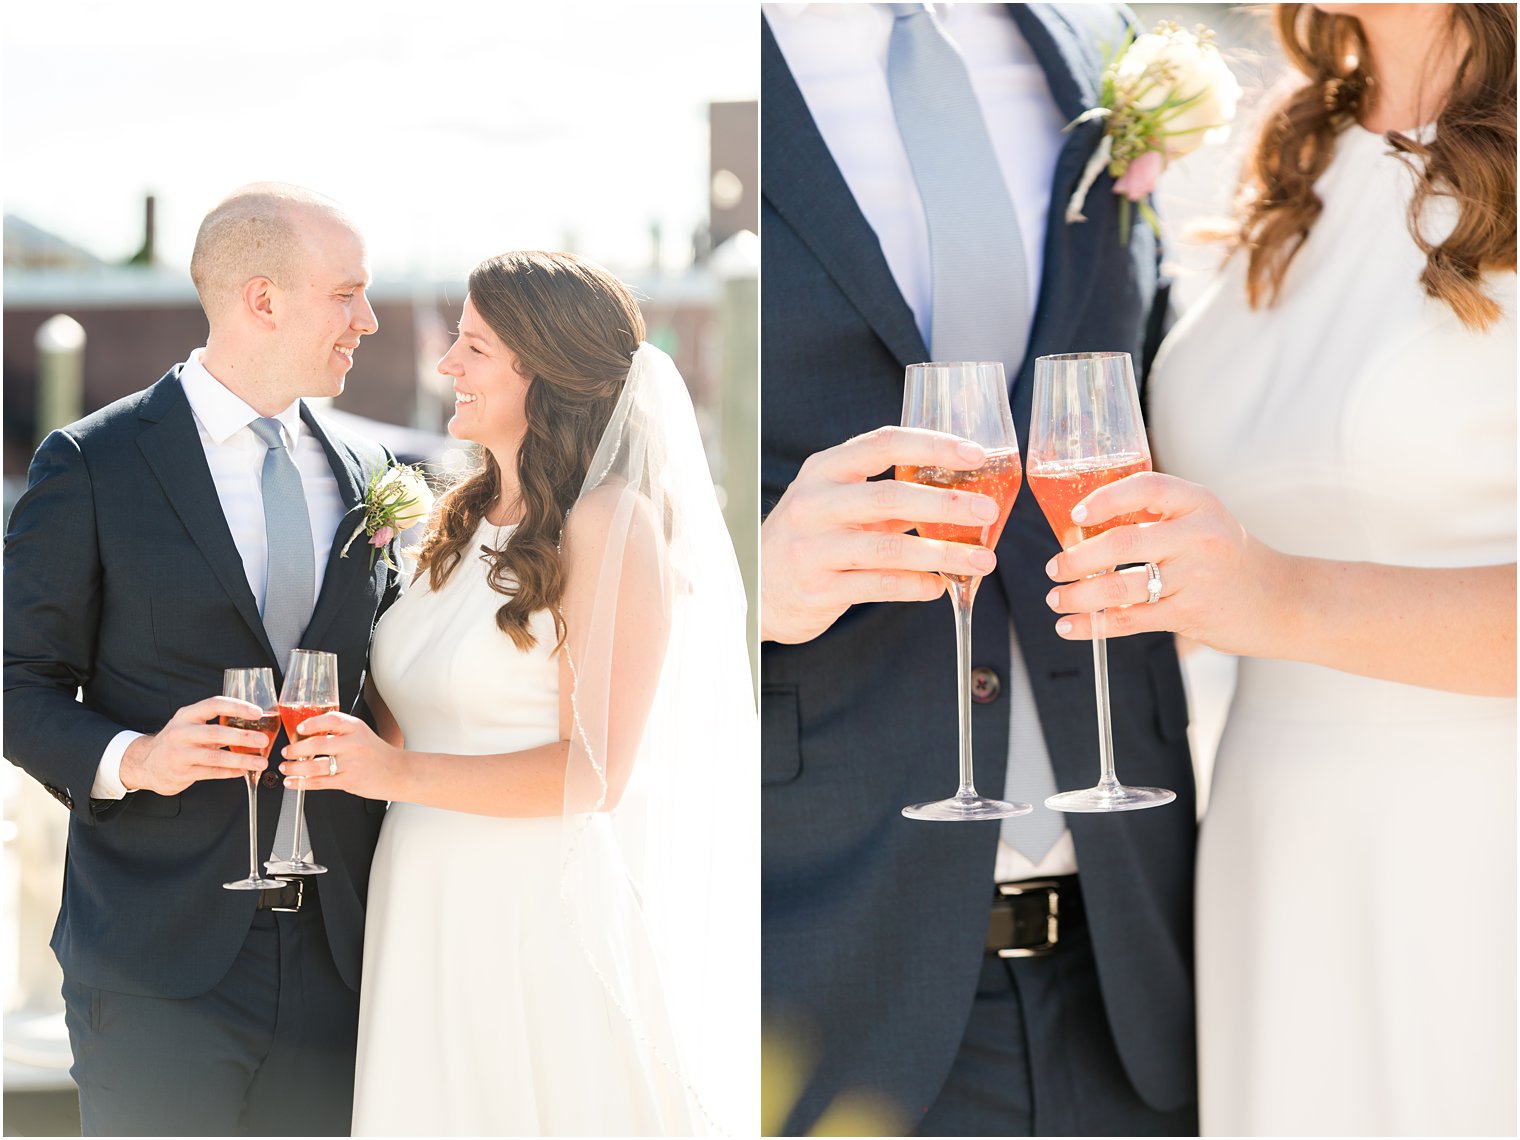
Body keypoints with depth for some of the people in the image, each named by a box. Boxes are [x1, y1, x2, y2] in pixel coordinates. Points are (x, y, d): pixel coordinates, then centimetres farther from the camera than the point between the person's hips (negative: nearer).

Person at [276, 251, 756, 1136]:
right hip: (427, 916, 7)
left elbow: (596, 773, -16)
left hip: (545, 920, -7)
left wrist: (405, 773, -23)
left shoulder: (611, 524, -10)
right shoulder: (461, 520, 14)